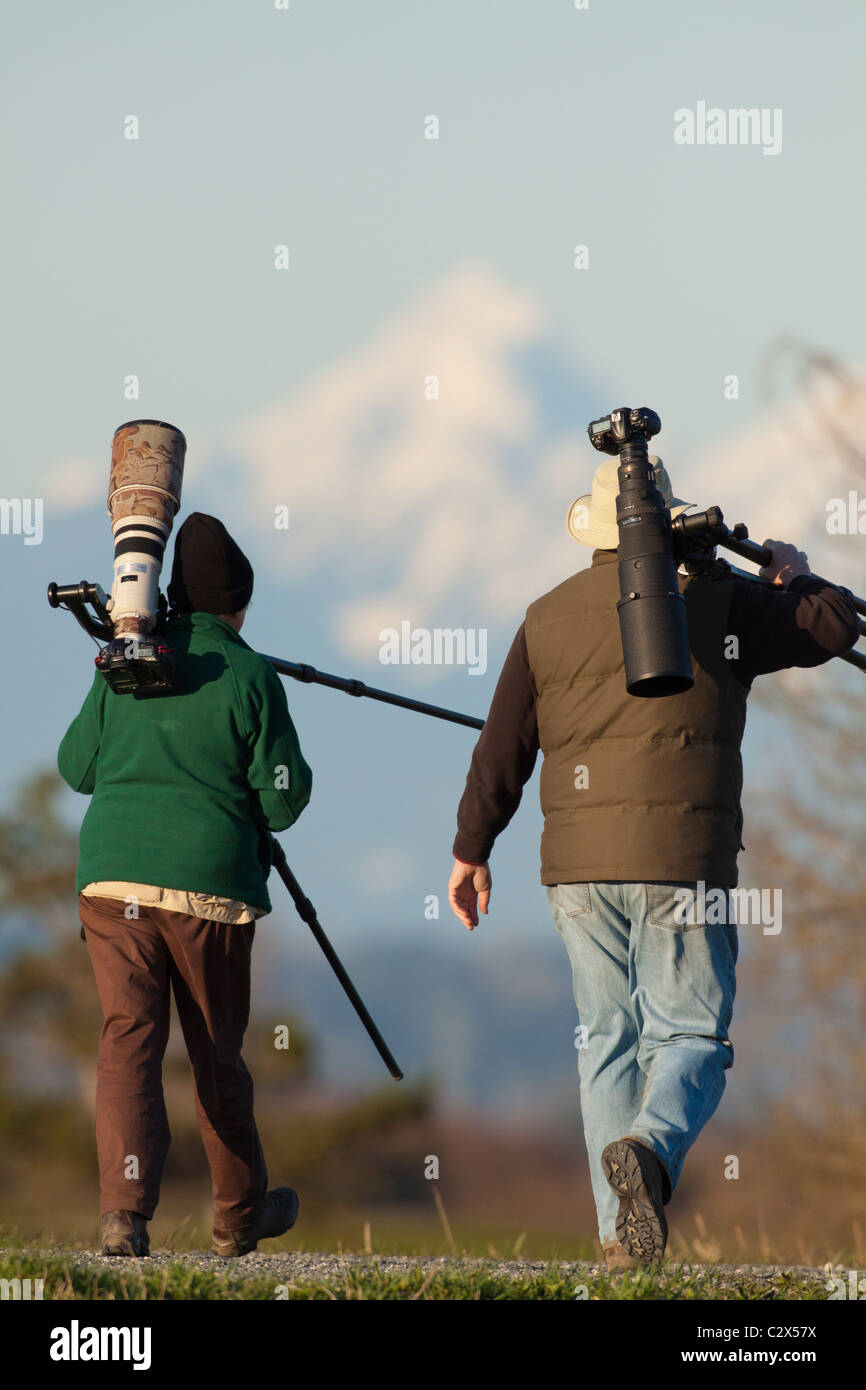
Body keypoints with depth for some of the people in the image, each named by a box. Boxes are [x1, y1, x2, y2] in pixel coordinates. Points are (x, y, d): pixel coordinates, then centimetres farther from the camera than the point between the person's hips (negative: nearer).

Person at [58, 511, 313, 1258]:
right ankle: (240, 1215, 29)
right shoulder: (251, 678, -4)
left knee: (129, 1037, -3)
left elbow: (77, 767, 15)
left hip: (115, 875, 2)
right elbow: (283, 802, -3)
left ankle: (125, 1211, -21)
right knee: (217, 1052, 12)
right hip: (211, 886, -2)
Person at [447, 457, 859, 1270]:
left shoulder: (547, 619, 8)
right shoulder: (717, 601, -2)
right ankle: (651, 1148, -30)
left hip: (579, 865, 3)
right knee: (691, 1035, 1)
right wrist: (794, 578, 25)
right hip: (682, 858, -3)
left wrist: (472, 850, 18)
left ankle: (620, 1232, 5)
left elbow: (501, 747, 9)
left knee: (607, 1041, 11)